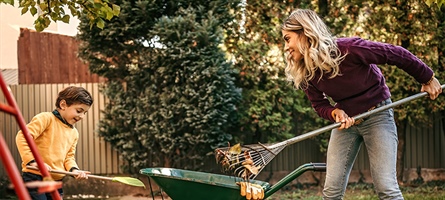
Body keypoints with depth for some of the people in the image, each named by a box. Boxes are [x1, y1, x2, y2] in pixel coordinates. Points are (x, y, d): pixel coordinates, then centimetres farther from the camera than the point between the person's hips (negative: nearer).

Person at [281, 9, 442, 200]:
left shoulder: (349, 49, -27)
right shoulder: (306, 73, -11)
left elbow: (397, 54, -16)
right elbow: (320, 105, 2)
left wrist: (427, 79, -3)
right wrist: (335, 112, -21)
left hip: (377, 117, -4)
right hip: (346, 120, 5)